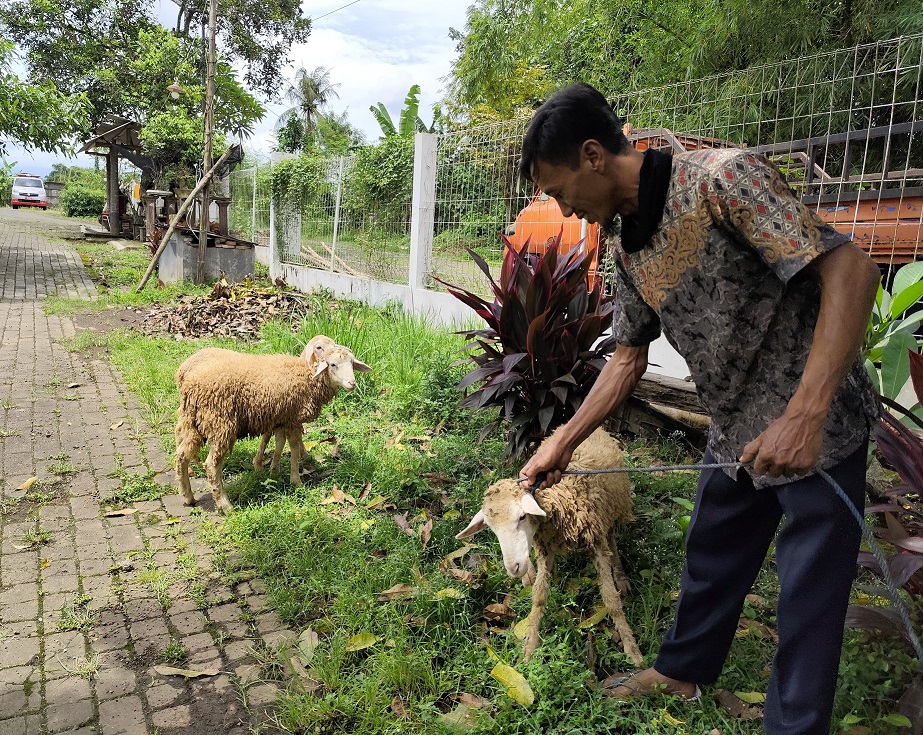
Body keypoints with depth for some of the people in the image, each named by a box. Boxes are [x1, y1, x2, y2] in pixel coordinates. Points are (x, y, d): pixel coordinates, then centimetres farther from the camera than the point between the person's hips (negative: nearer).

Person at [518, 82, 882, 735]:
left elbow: (850, 269, -27)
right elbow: (629, 357, 12)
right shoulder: (630, 249, 3)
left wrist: (803, 417, -34)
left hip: (816, 424, -8)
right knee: (710, 556, 22)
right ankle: (683, 669, 44)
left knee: (809, 588, 5)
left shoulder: (722, 178, -22)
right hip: (739, 430, 8)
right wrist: (563, 443, 9)